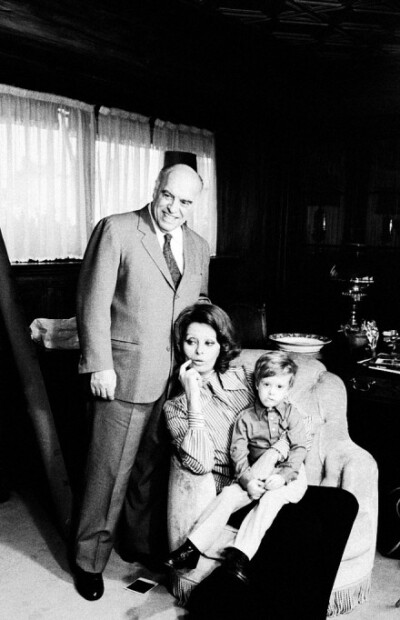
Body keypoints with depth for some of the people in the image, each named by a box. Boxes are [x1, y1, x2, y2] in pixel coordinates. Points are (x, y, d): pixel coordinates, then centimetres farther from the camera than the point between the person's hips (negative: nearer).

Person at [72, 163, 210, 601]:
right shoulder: (115, 231, -5)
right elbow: (92, 302, -8)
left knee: (156, 471, 15)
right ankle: (90, 560, 24)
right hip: (125, 376, -5)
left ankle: (150, 547, 35)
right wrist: (99, 365, -13)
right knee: (109, 472, 5)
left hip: (179, 379, 5)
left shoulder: (198, 247, 13)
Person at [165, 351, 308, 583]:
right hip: (254, 475, 2)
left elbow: (300, 448, -6)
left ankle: (240, 553, -35)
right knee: (228, 494, -21)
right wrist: (247, 479, -21)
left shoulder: (292, 415, 2)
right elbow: (238, 452, -4)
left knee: (271, 498, -31)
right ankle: (193, 547, -22)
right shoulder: (246, 418, 3)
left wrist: (283, 475, -22)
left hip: (288, 474, -1)